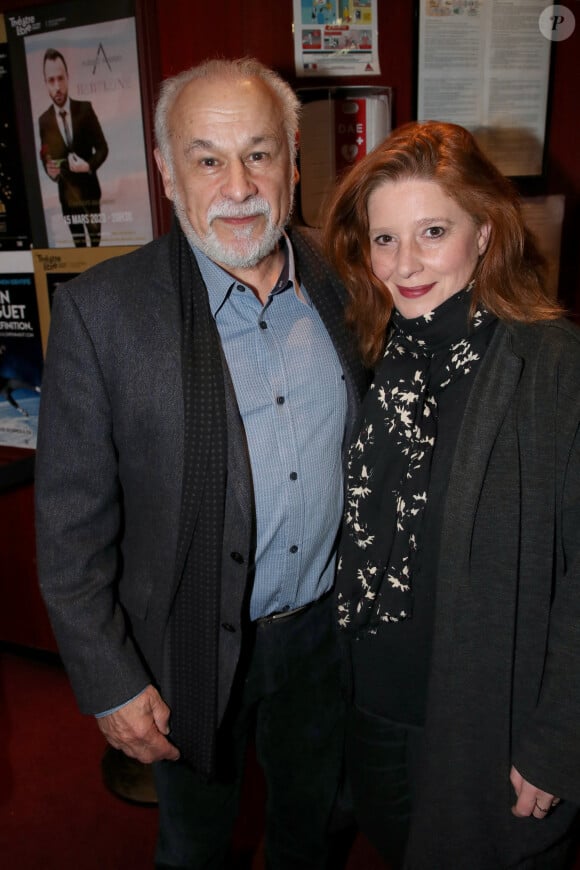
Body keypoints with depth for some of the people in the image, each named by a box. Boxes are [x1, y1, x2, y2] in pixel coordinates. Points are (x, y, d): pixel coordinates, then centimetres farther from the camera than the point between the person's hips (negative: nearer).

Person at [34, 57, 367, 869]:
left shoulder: (339, 280, -7)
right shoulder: (101, 309, -19)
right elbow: (71, 523, -15)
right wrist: (109, 682, -11)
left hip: (325, 627, 4)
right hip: (192, 648, -3)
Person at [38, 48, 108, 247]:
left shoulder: (85, 109, -6)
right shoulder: (43, 120, -2)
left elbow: (102, 147, -2)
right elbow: (45, 158, 7)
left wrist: (89, 165, -21)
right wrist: (49, 170, -16)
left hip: (90, 191, -1)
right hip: (66, 195, 1)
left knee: (97, 242, 7)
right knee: (78, 245, 11)